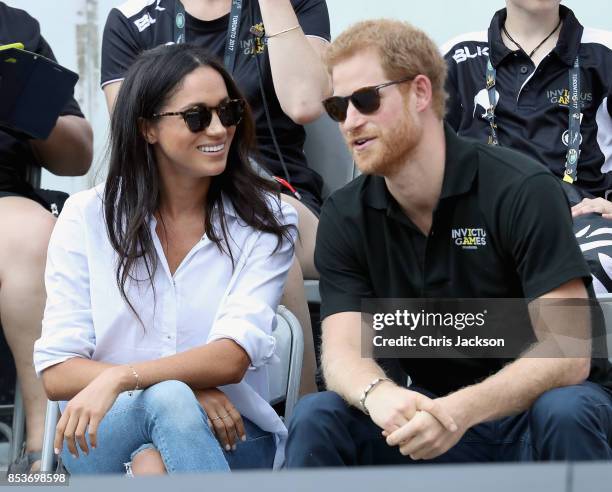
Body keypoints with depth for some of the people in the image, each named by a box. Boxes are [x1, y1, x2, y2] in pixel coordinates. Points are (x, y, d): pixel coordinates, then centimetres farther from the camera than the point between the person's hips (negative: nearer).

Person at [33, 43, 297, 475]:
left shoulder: (266, 221, 2)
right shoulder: (87, 217, 3)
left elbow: (232, 358, -12)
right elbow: (57, 372, -4)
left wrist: (119, 378, -28)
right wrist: (183, 388, -18)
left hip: (227, 436, -1)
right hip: (99, 436, 1)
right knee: (167, 399, -33)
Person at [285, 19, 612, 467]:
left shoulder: (522, 190, -17)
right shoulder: (345, 217, -2)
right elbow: (343, 350, -12)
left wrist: (461, 411, -39)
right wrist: (379, 395, -38)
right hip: (431, 411, 3)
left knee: (563, 413, -36)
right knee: (316, 418, -22)